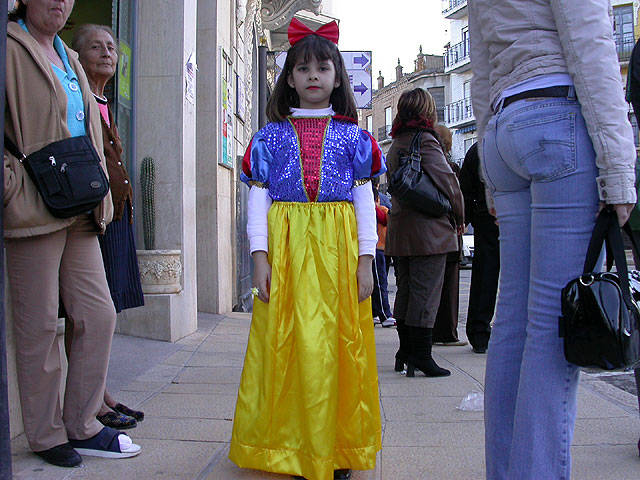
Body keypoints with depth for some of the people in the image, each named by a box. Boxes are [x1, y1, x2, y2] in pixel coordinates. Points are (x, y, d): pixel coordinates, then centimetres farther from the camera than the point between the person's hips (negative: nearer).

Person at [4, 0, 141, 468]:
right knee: (40, 326, 2)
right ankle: (46, 435, 18)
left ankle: (82, 426, 20)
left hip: (79, 212, 7)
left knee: (100, 315, 6)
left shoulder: (68, 58, 20)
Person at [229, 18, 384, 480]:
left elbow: (364, 199, 7)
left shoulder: (352, 136, 11)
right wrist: (260, 257, -5)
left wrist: (365, 260, -1)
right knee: (287, 342, 0)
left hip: (338, 249, 0)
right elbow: (258, 197, 5)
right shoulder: (272, 136, 10)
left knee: (336, 342, 1)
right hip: (285, 246, 0)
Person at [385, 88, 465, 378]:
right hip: (429, 229, -8)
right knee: (426, 292, -4)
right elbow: (447, 180, -14)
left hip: (400, 230, 8)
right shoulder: (425, 140, -10)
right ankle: (421, 355, -2)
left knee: (405, 291, 13)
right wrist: (459, 217, -2)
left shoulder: (395, 144, 14)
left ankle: (405, 353, 21)